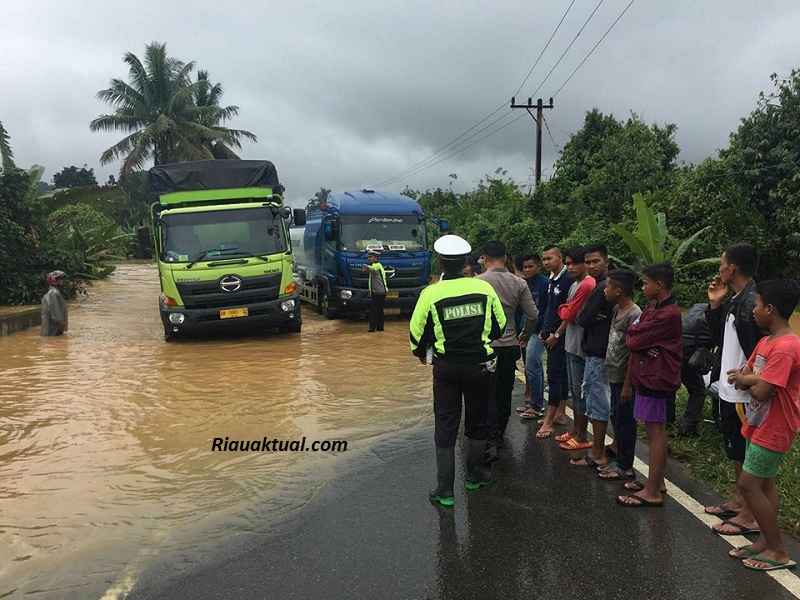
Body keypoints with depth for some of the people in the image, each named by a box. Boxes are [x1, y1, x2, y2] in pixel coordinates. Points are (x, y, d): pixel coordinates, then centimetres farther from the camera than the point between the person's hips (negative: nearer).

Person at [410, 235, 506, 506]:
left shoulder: (430, 293, -10)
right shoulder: (484, 288, -5)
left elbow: (417, 331, -3)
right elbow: (499, 327, 5)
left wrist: (420, 353, 18)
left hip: (446, 366, -1)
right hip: (480, 364, 1)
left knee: (445, 425, 8)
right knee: (478, 420, 19)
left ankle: (445, 489, 12)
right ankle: (474, 474, 36)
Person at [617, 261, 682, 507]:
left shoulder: (668, 314, -21)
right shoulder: (654, 307, 11)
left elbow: (633, 339, -20)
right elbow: (636, 335, 10)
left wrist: (633, 331, 2)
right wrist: (643, 346, -12)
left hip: (656, 377, -10)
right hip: (648, 374, 10)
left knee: (655, 432, -4)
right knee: (655, 430, 16)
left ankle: (652, 492, 3)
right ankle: (656, 481, 28)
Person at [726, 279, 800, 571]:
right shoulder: (766, 342, 6)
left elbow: (761, 392, -28)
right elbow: (740, 374, 9)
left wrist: (745, 380, -8)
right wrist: (745, 377, -13)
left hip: (773, 429, -9)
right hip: (760, 425, 10)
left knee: (748, 484, -5)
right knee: (764, 484, 15)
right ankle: (765, 542, 26)